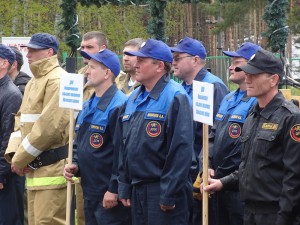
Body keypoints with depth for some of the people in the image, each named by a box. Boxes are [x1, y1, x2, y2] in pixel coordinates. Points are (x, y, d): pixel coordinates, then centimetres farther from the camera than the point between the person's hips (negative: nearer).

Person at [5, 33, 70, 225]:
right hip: (35, 169, 10)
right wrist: (13, 152, 1)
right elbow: (22, 119, 19)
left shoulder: (58, 80, -12)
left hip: (53, 170, -10)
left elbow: (50, 126, -19)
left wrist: (21, 158, -14)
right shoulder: (33, 83, 19)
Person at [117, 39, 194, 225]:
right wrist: (124, 187, 14)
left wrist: (169, 194, -18)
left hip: (162, 189, -8)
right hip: (137, 191, 8)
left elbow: (181, 149, -17)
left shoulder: (175, 97, -12)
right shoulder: (134, 99, 15)